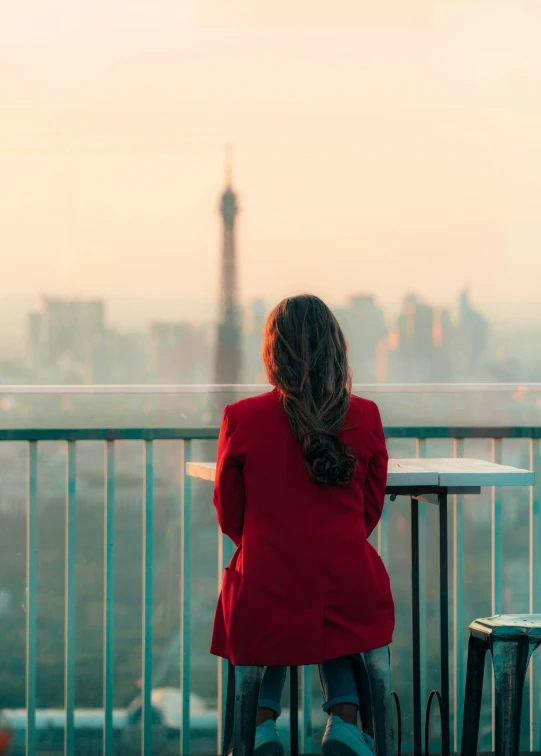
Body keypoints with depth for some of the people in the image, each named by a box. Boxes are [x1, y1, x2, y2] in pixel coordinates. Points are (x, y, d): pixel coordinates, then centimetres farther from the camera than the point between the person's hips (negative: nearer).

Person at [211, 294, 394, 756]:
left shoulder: (241, 419, -9)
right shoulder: (365, 417, -6)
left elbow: (230, 517, 4)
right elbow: (370, 513, 8)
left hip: (264, 605, 0)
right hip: (349, 599, 0)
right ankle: (344, 717, 13)